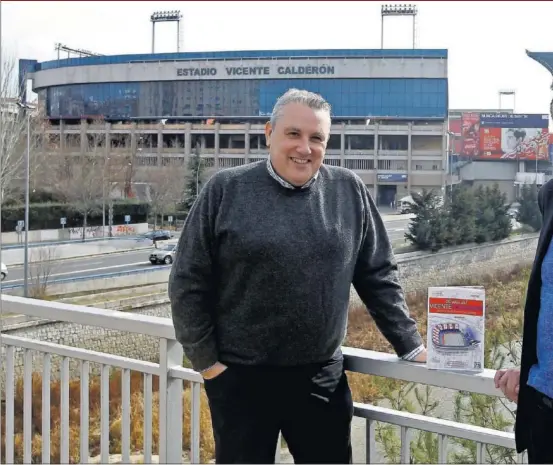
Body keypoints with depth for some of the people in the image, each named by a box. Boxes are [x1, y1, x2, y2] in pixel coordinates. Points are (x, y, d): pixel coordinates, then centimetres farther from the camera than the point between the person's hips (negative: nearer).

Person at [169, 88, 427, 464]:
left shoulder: (349, 192, 2)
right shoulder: (226, 191, -5)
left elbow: (378, 276, 7)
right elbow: (188, 284, -3)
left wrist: (410, 346, 5)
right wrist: (205, 359, -5)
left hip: (322, 378, 2)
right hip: (240, 378, -2)